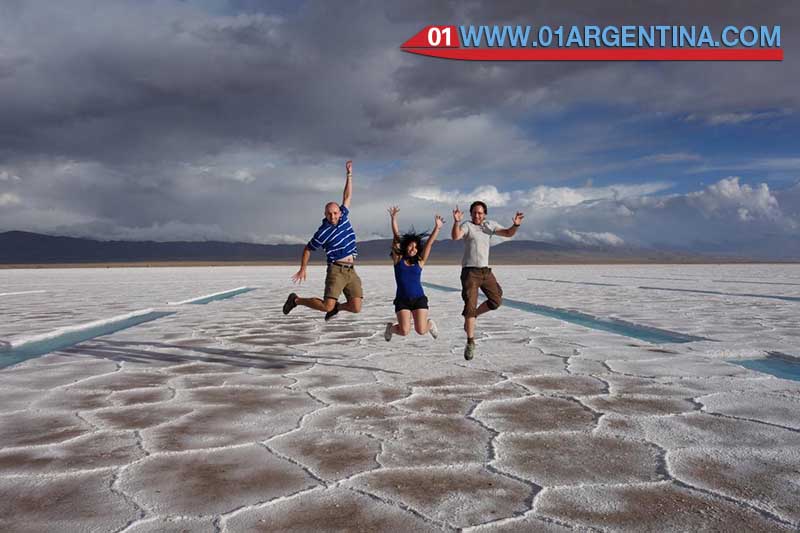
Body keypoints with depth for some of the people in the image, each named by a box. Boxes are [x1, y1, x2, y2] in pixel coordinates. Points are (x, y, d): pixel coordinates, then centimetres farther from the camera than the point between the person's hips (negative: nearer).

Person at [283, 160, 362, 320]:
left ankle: (336, 307, 27)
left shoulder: (344, 218, 6)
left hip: (351, 271, 6)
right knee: (327, 306, -16)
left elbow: (347, 196, 14)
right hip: (336, 270, -5)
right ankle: (296, 300, 5)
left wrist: (349, 174, 13)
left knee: (356, 308, -5)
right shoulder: (323, 232, -7)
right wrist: (302, 269, 2)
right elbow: (308, 249, 4)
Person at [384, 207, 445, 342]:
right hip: (402, 300, -1)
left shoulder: (419, 261, 6)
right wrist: (393, 218, -5)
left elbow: (429, 243, -1)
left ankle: (430, 324, 27)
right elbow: (396, 238, -1)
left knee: (421, 331, -12)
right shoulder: (398, 259, 4)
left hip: (419, 299, 1)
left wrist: (437, 227, -9)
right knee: (405, 331, -15)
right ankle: (391, 327, 21)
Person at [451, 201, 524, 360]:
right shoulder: (467, 225, -7)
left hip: (486, 270, 6)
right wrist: (456, 222, -43)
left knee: (496, 301, 5)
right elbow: (455, 236, -25)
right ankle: (470, 343, -3)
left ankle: (471, 316, 26)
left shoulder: (490, 225, 10)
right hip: (470, 271, -6)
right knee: (470, 305, -9)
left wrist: (516, 225, -16)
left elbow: (508, 233, 5)